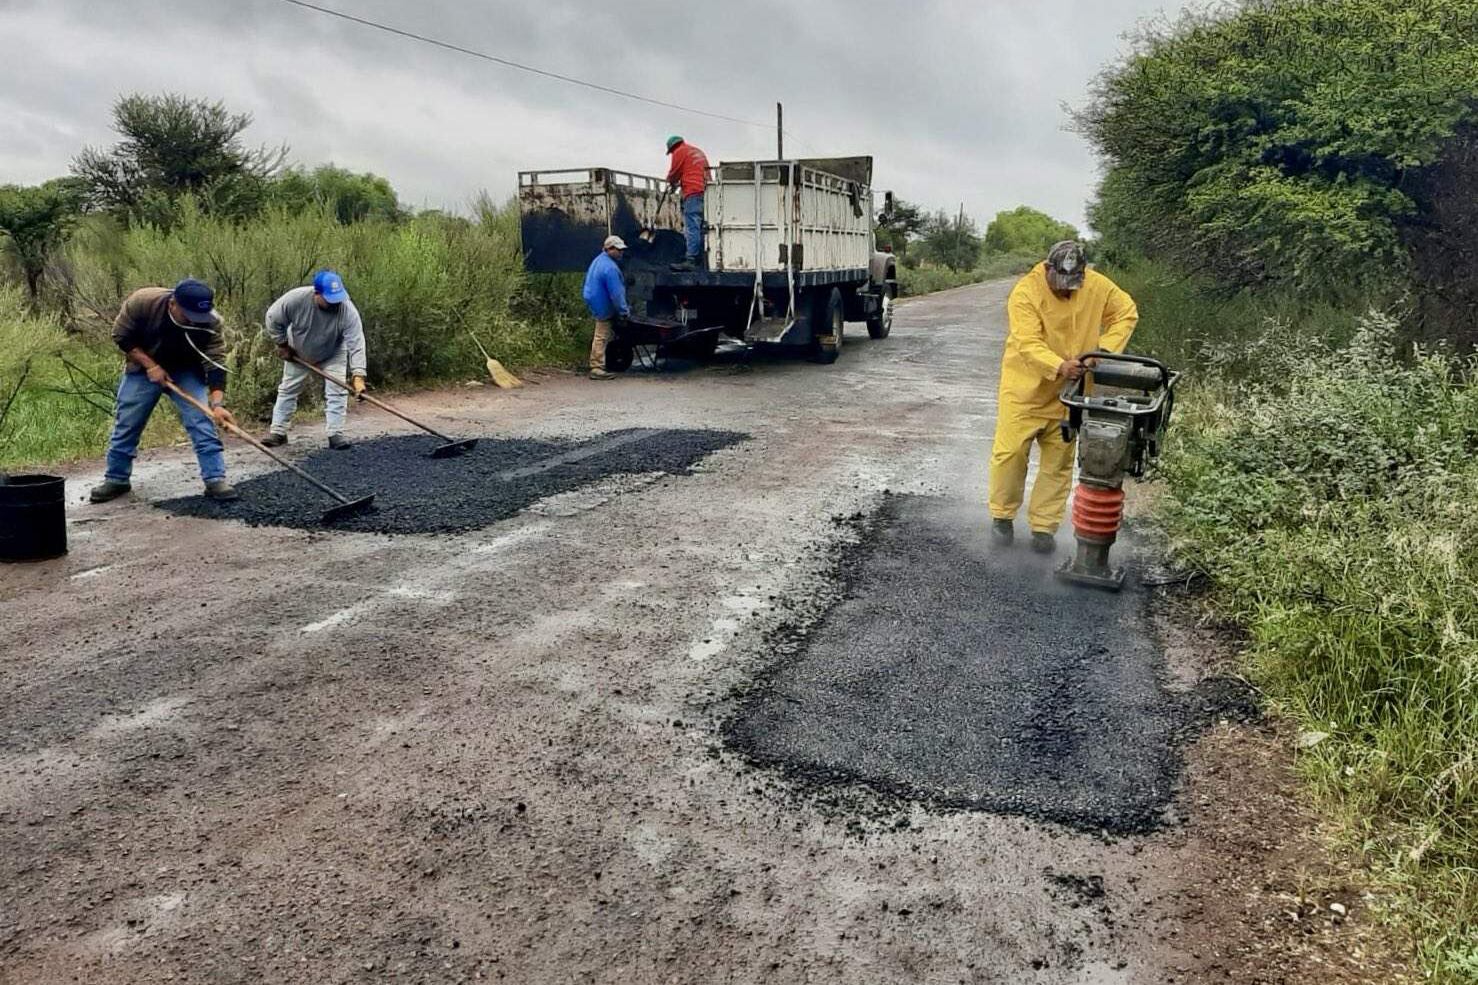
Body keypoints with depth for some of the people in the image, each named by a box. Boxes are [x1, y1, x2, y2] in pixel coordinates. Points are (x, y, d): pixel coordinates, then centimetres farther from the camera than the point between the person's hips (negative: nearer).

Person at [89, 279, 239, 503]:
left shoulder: (210, 322, -28)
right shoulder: (142, 302, -29)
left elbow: (215, 364, -29)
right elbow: (121, 337, -15)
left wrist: (217, 404, -40)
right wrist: (150, 366, -23)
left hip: (186, 372, 0)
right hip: (143, 368, 1)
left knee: (202, 423, -14)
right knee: (126, 425, 6)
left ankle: (216, 480, -10)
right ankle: (116, 479, 22)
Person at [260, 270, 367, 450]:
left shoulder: (348, 311, -36)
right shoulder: (296, 299, -35)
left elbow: (356, 344, -40)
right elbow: (273, 318, -17)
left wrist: (358, 376, -49)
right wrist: (282, 344, -10)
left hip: (333, 355, -1)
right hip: (298, 354, 1)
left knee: (336, 392, -11)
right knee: (287, 390, 7)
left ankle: (335, 434, -4)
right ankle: (278, 432, 17)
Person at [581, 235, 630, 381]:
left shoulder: (599, 260, 8)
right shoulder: (609, 267, -27)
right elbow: (616, 293, -26)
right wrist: (624, 310, -17)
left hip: (595, 302, 10)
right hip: (604, 307, -10)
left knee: (601, 337, 22)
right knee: (602, 337, -5)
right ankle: (597, 368, -2)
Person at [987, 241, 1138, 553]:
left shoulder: (1097, 286, -6)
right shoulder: (1025, 292, -19)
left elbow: (1127, 313, 5)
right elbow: (1028, 344, -28)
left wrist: (1105, 349, -12)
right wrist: (1059, 367, -45)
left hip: (1067, 393, 4)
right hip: (1026, 388, -3)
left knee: (1058, 462, 7)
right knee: (1010, 453, -1)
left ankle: (1044, 527, 18)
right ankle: (1002, 516, 19)